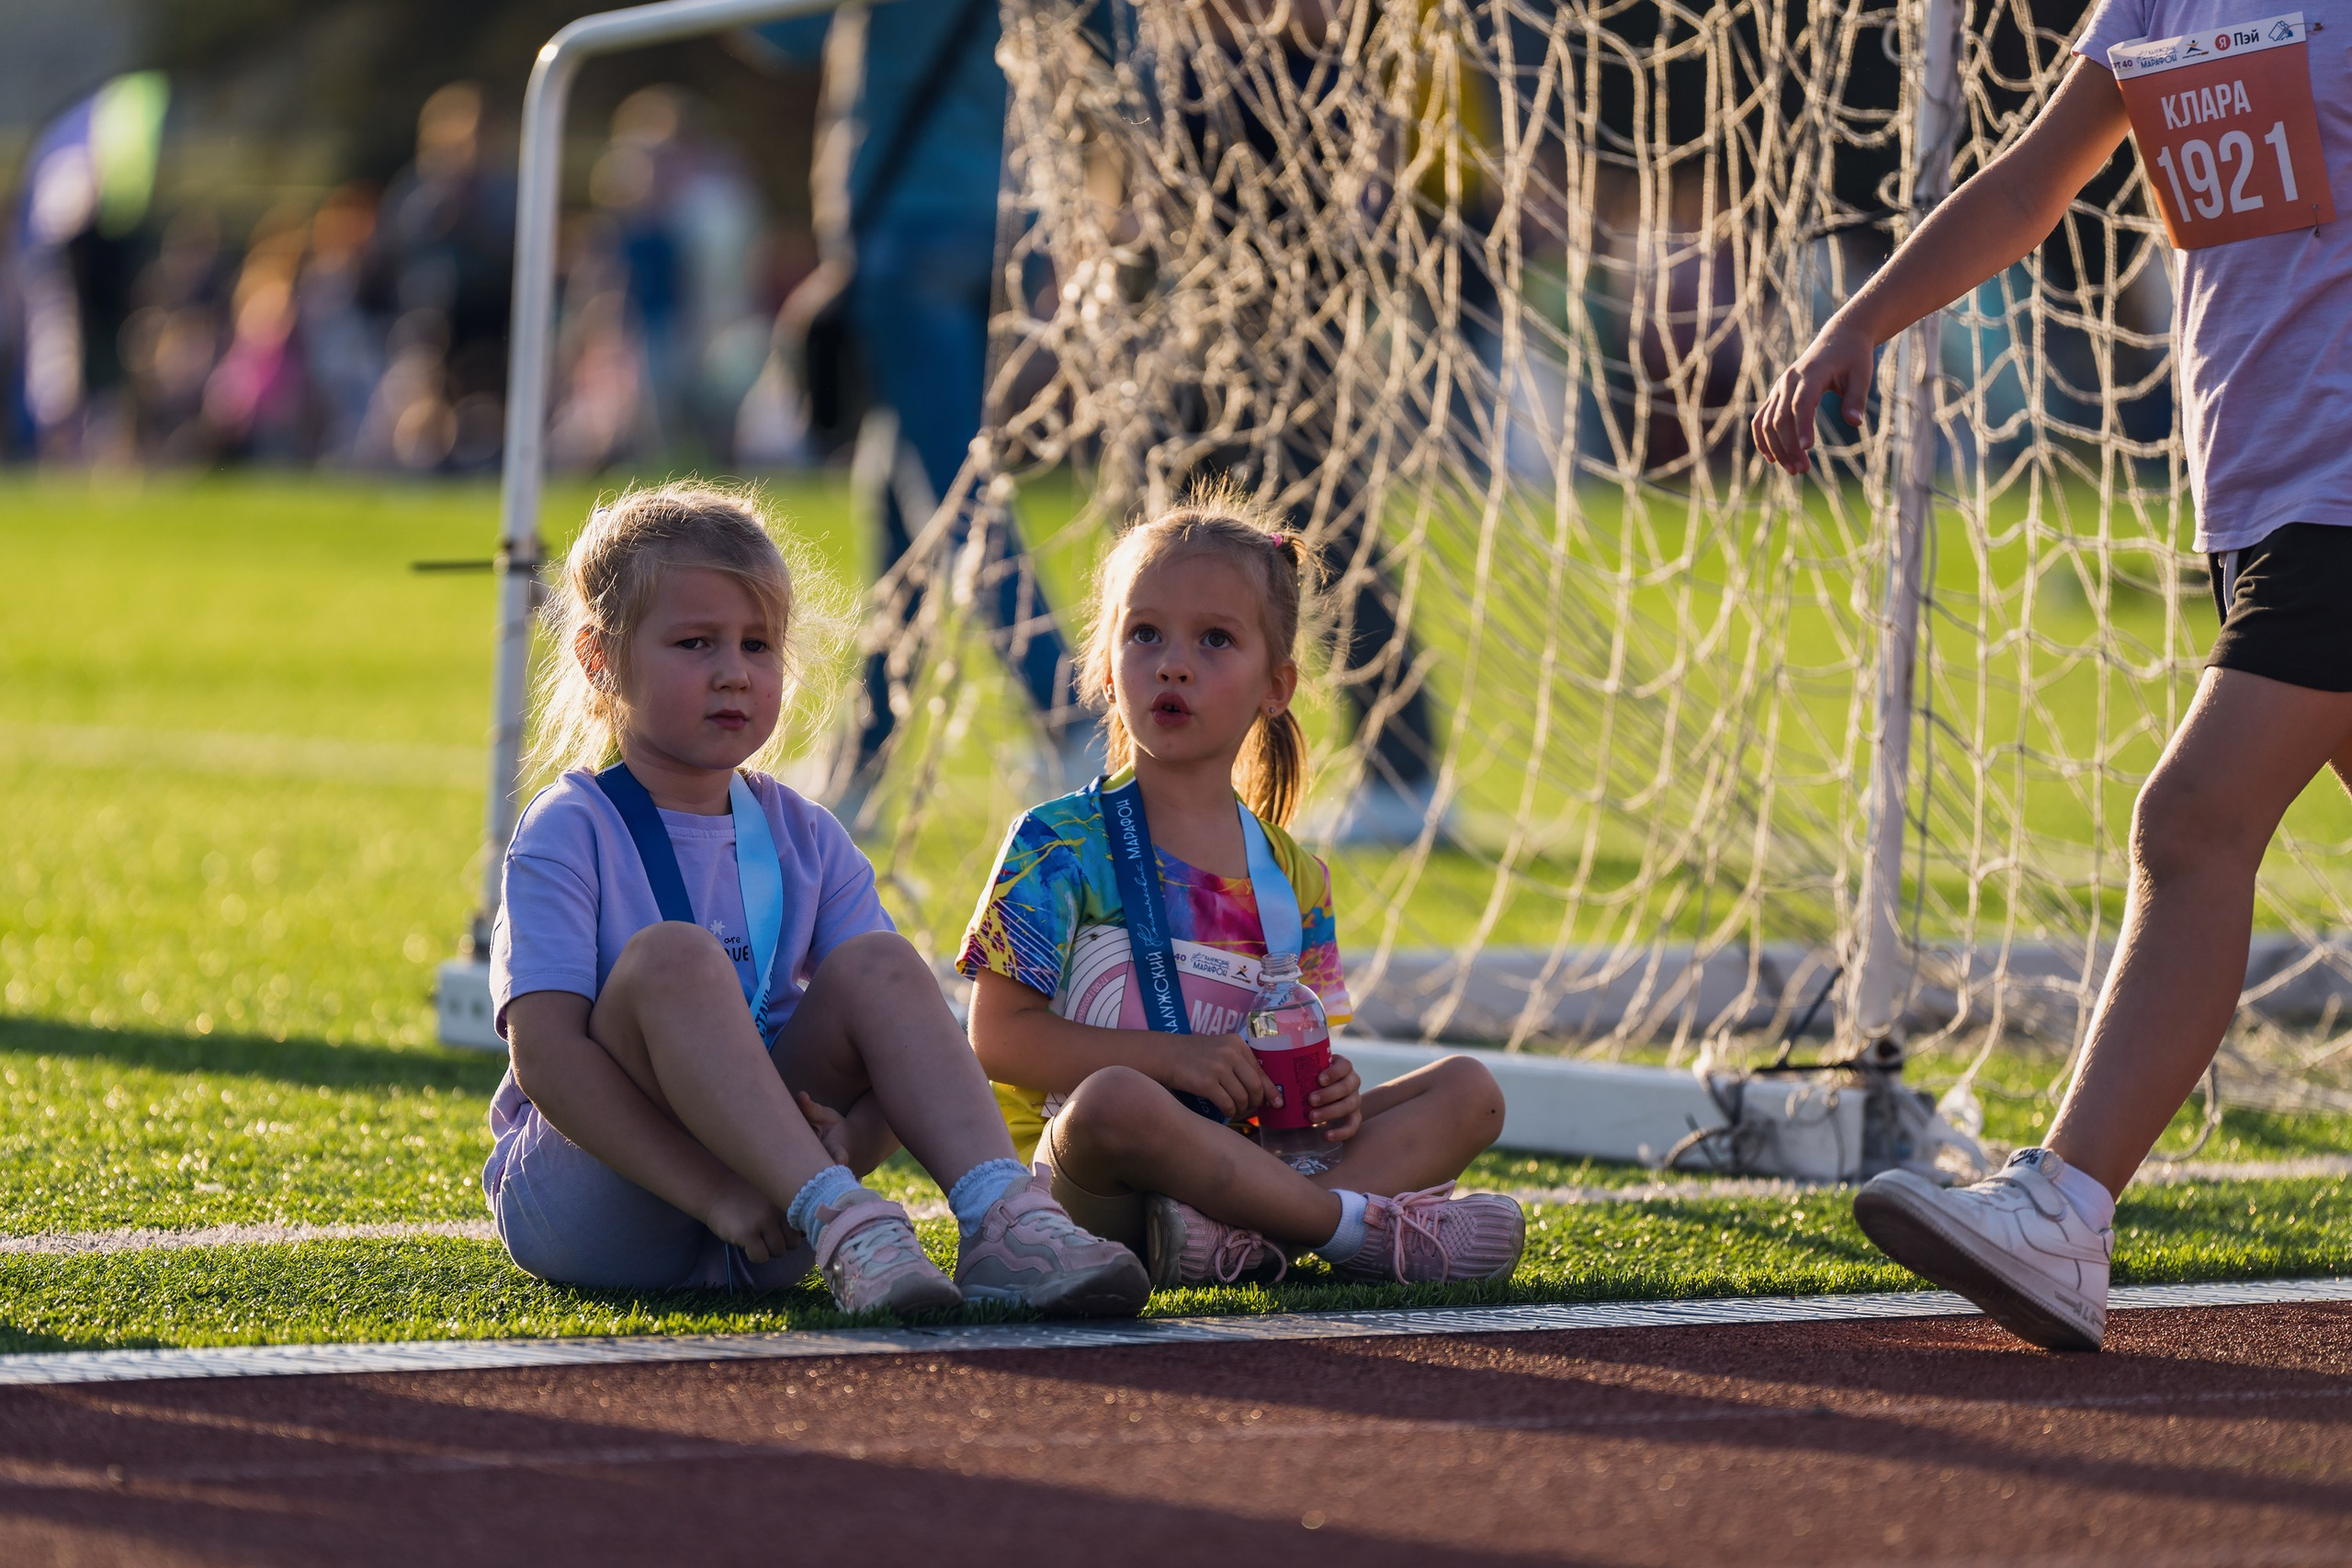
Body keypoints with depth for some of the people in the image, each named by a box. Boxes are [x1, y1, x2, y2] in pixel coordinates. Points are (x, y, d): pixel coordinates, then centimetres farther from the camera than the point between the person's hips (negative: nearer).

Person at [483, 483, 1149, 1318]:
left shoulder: (804, 839, 10)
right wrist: (714, 1192, -26)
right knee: (672, 956, -28)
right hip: (586, 1204, -5)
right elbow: (546, 1057, -17)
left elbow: (894, 1049, 5)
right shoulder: (568, 833, -5)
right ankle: (843, 1227, -41)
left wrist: (852, 1142, -20)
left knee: (877, 964, -14)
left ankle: (1003, 1224, -34)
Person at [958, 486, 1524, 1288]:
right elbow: (999, 1035, -6)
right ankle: (1365, 1223, -27)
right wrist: (1170, 1056, -16)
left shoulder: (1290, 877, 16)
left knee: (1468, 1089, -5)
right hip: (1083, 1176, -6)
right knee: (1114, 1101, -40)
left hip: (1244, 1154, 6)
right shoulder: (1063, 844, 1)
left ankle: (1249, 1235, -31)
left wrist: (1329, 1094, -5)